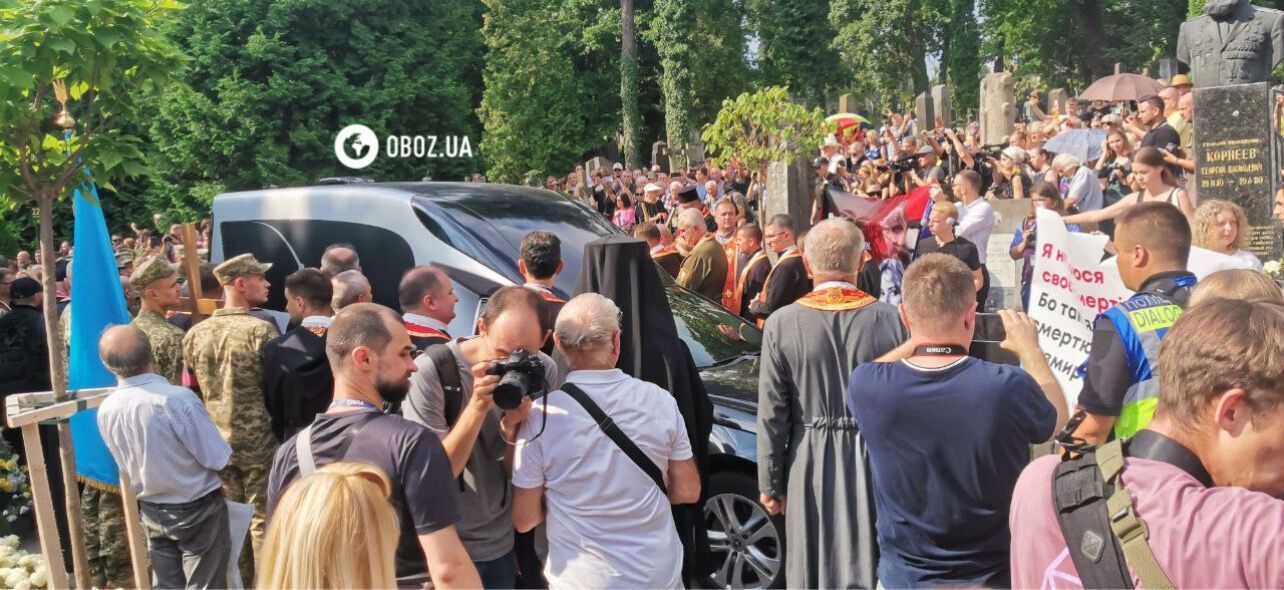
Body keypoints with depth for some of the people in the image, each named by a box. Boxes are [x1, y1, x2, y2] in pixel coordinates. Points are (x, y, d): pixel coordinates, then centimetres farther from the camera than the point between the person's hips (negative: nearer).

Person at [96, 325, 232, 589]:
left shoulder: (105, 410, -10)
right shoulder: (178, 398, -28)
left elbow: (126, 466, 6)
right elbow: (217, 459, -20)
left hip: (151, 511, 5)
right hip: (197, 509, -5)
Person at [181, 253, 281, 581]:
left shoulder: (195, 334, 3)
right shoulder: (261, 331, -15)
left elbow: (190, 391, 11)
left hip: (215, 441, 5)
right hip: (258, 441, -5)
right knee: (263, 519, 4)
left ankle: (238, 579, 24)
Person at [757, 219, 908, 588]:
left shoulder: (782, 323, -9)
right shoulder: (888, 317, -9)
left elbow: (772, 414, -6)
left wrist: (770, 483, 4)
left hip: (812, 464, 0)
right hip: (877, 458, 1)